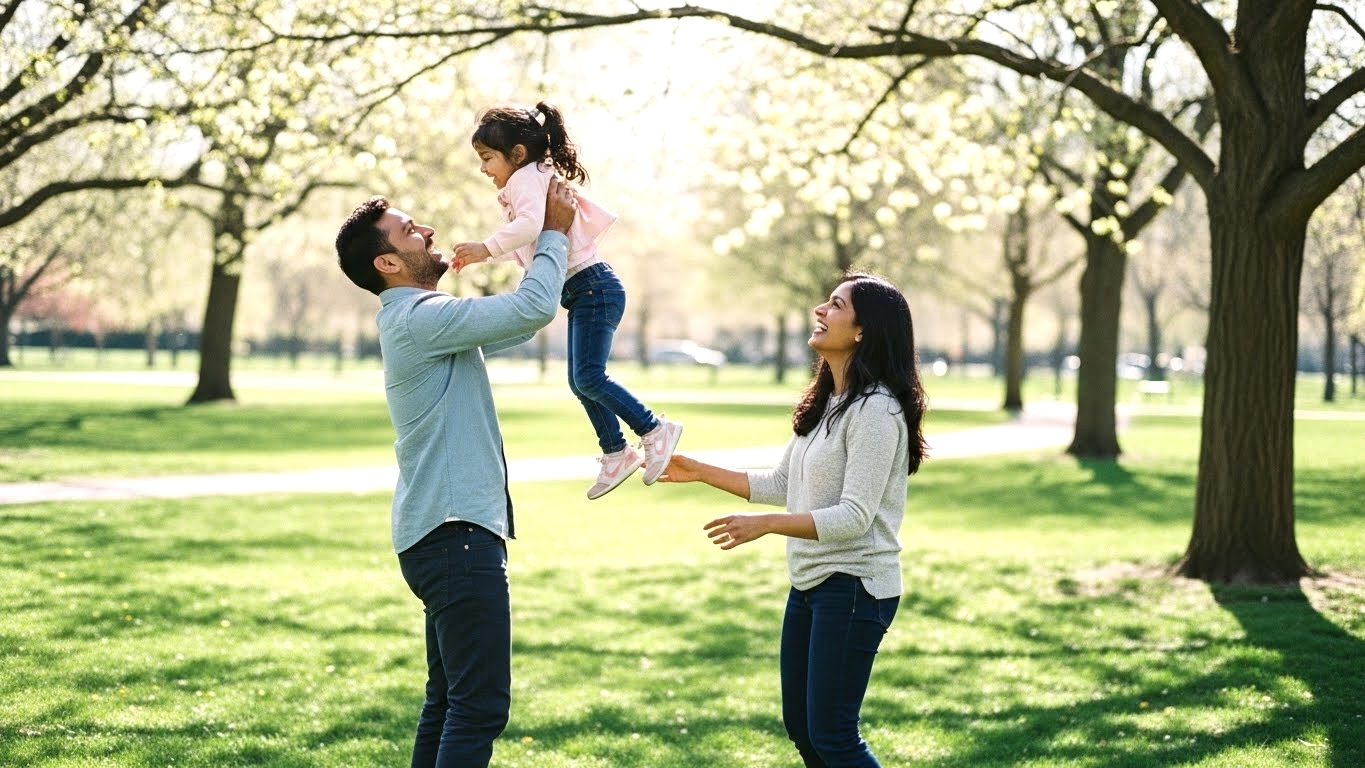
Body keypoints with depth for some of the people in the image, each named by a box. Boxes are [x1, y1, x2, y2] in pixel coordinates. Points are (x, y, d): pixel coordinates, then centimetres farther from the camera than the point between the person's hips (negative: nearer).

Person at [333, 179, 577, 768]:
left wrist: (554, 237, 20)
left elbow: (517, 325, 27)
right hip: (457, 532, -11)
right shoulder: (418, 317, -14)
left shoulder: (421, 320, 18)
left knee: (449, 700, 15)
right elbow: (532, 309, -21)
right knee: (481, 706, -13)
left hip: (446, 531, 11)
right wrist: (554, 233, -5)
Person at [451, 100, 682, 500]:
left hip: (592, 287, -11)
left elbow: (533, 223, -31)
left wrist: (487, 248, -32)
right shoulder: (542, 177, 19)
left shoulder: (526, 178, -12)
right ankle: (616, 452, 20)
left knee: (588, 377, -15)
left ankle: (654, 429, -5)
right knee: (581, 381, 12)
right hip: (582, 291, 11)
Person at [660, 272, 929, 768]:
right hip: (810, 581, 10)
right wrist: (698, 472, 15)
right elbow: (779, 485, 17)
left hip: (853, 587, -10)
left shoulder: (876, 410, -18)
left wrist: (764, 525, -30)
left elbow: (855, 516, -23)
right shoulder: (826, 403, 12)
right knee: (800, 727, 14)